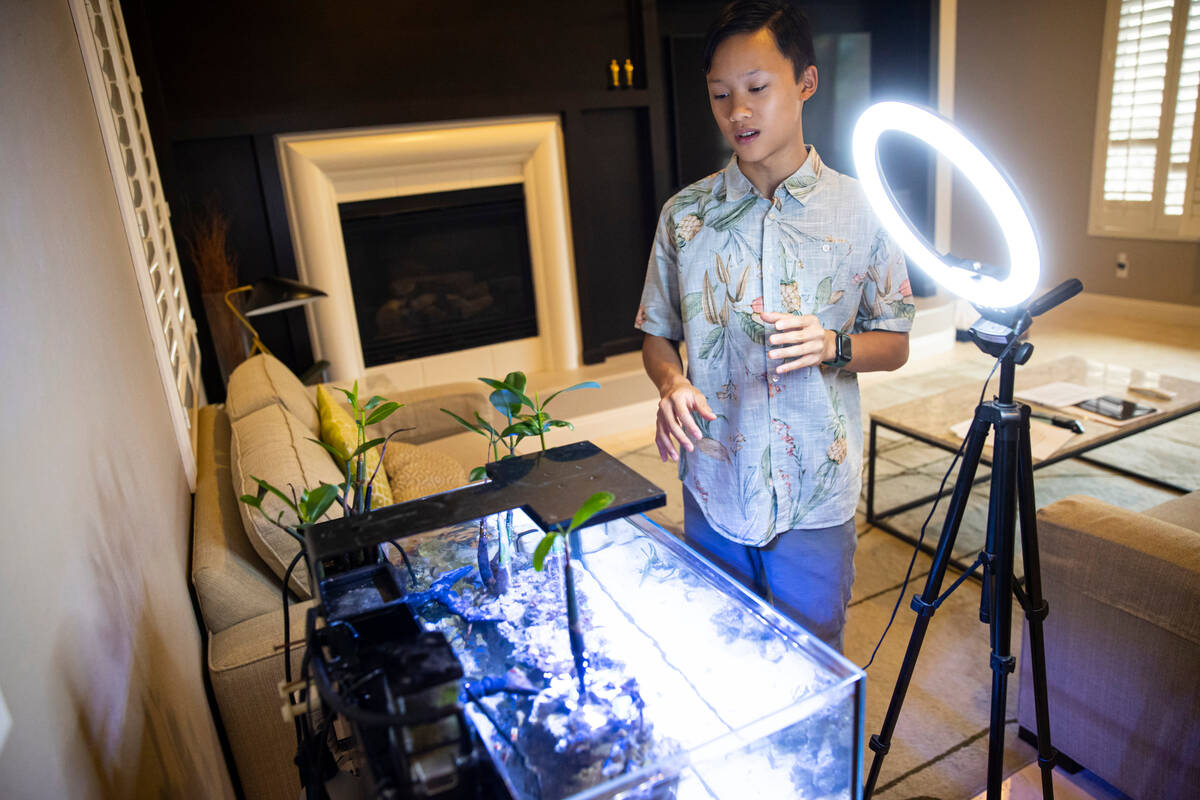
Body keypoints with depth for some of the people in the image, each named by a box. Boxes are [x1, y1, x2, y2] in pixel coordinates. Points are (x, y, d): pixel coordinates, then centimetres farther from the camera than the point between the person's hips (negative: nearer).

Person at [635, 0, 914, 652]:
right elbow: (657, 334, 6)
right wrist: (670, 381, -16)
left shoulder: (860, 212, -5)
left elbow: (895, 343, 2)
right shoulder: (684, 215, -2)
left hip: (816, 499, -1)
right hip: (712, 493, 2)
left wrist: (832, 345, -19)